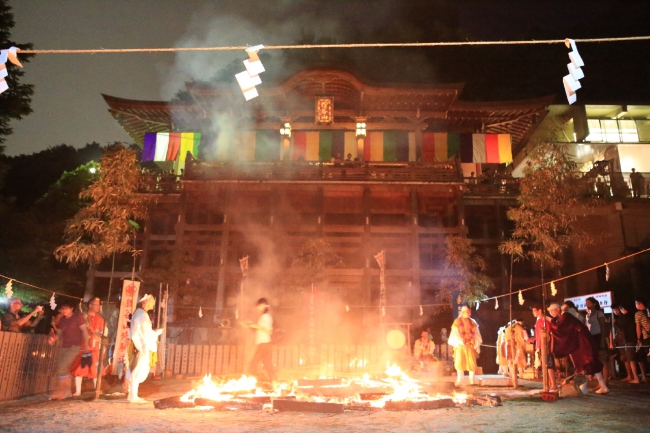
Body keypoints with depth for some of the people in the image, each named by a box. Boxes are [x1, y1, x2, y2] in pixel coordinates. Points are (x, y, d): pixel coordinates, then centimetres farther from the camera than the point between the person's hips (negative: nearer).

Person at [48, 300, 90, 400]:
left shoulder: (78, 317, -8)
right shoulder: (61, 320, 12)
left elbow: (84, 330, -9)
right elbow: (59, 334, 14)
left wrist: (86, 345, -14)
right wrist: (53, 339, -9)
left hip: (74, 347, -7)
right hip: (64, 347, 7)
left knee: (62, 367, -15)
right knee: (64, 369, 6)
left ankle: (61, 391, -6)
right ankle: (67, 392, 13)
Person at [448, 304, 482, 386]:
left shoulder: (473, 322, 9)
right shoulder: (457, 322, 1)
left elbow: (476, 335, 7)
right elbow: (455, 334, -2)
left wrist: (477, 346, -1)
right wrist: (460, 342, -13)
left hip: (470, 345, 2)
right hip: (460, 345, -2)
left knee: (472, 362, -1)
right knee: (459, 362, -4)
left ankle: (472, 380, 8)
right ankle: (459, 380, 2)